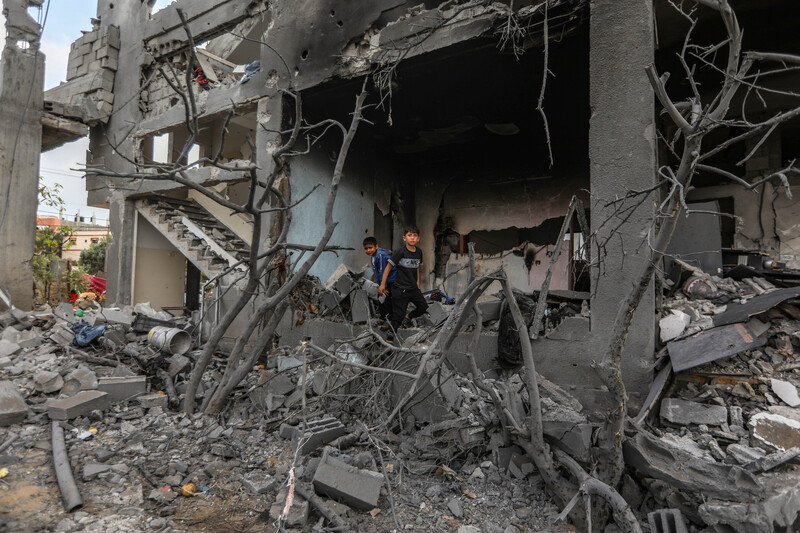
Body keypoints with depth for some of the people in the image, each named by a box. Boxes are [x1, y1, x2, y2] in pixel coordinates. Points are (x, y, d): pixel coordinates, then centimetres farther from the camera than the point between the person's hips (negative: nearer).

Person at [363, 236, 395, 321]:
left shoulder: (381, 255, -26)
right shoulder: (372, 256, 5)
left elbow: (382, 272, -23)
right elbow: (376, 272, 12)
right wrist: (379, 284, 11)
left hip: (393, 281, -9)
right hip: (388, 281, 9)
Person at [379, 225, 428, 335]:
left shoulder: (419, 252, 3)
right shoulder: (400, 252, -16)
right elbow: (388, 267, -13)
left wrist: (417, 284, 21)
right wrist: (382, 284, -13)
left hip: (413, 288, 7)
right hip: (400, 290, -6)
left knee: (423, 306, 16)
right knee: (399, 315, -2)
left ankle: (408, 317, 41)